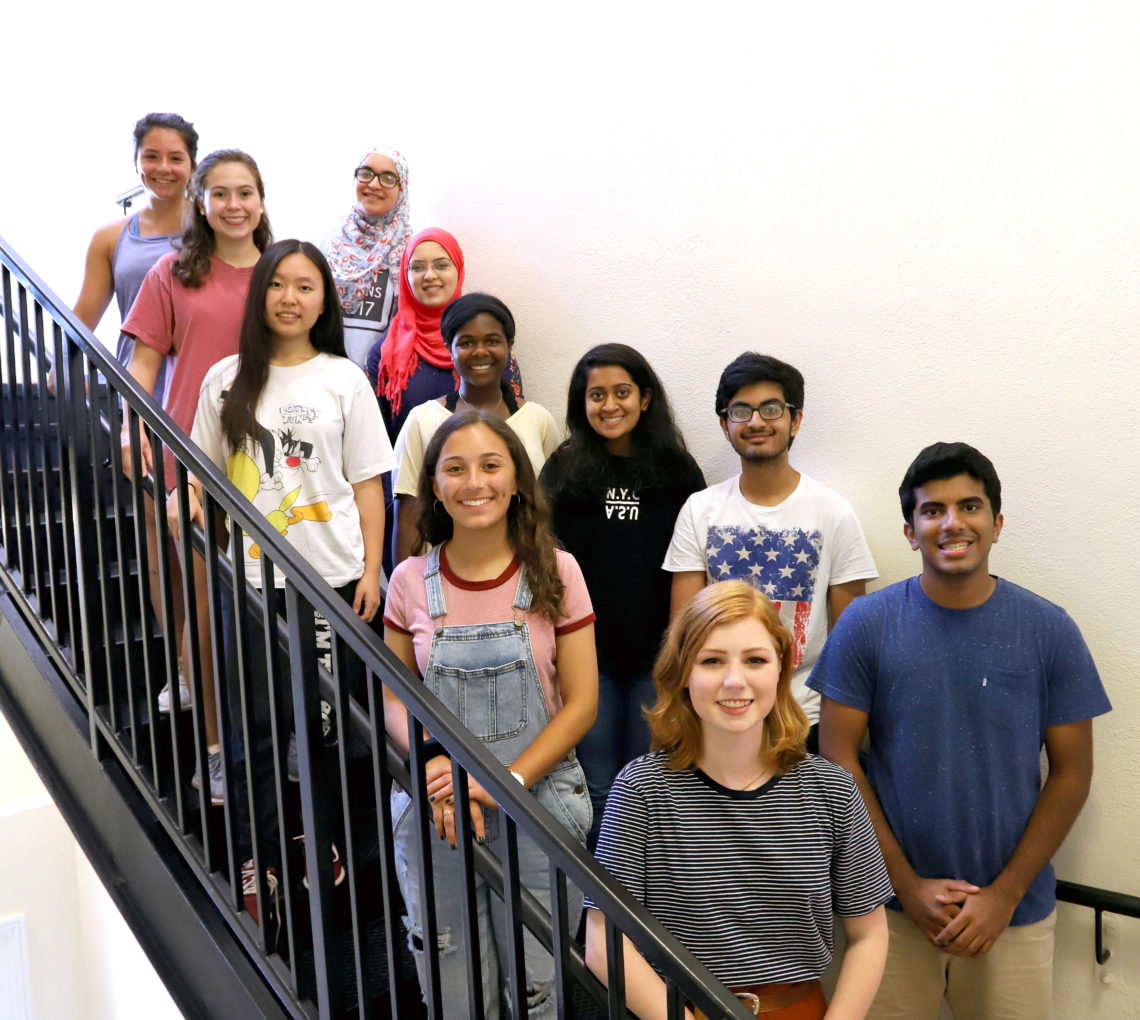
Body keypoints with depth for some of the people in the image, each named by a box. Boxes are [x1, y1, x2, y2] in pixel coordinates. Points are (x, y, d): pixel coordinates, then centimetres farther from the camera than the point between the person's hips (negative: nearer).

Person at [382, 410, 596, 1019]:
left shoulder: (555, 573, -5)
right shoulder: (412, 581, -1)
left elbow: (581, 702, -5)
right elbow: (393, 698, 5)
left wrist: (509, 780, -16)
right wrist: (437, 769, -13)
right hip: (434, 814, 1)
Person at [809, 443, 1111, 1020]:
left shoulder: (1050, 631, -4)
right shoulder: (866, 625, -7)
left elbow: (1071, 772, -1)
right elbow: (838, 756, -6)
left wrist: (1006, 892, -7)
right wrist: (908, 885, -7)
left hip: (1014, 911, 1)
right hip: (893, 906, 0)